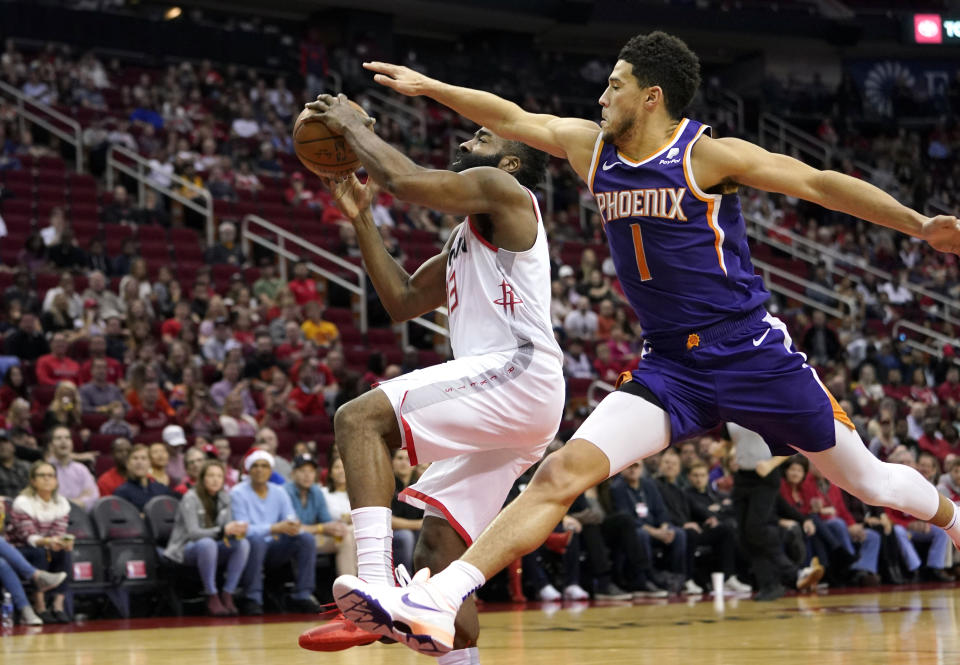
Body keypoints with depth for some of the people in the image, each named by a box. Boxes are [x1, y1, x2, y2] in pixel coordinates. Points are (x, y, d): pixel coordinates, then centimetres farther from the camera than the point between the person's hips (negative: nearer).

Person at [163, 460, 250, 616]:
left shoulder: (224, 497, 4)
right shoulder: (191, 498, -14)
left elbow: (227, 527, 4)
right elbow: (193, 533, -23)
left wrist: (236, 530, -22)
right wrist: (222, 531, -37)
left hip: (211, 549, 6)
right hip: (185, 549, -6)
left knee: (243, 543, -21)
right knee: (207, 543, -39)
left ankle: (227, 596, -21)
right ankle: (212, 599, -33)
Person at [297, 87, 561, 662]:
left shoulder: (502, 189, 2)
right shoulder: (466, 238, 31)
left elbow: (403, 178, -12)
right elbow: (403, 301, 30)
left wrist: (352, 125, 4)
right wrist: (362, 220, 25)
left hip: (517, 373, -10)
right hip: (499, 400, 10)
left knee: (360, 418, -21)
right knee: (437, 553, 8)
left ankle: (376, 590, -33)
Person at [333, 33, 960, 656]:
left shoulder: (707, 154, -11)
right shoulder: (591, 147, 6)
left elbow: (819, 183, -9)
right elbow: (513, 117, 18)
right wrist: (428, 86, 21)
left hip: (753, 354, -4)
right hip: (671, 365, 4)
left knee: (869, 482, 5)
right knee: (564, 471, -14)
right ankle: (436, 604, -23)